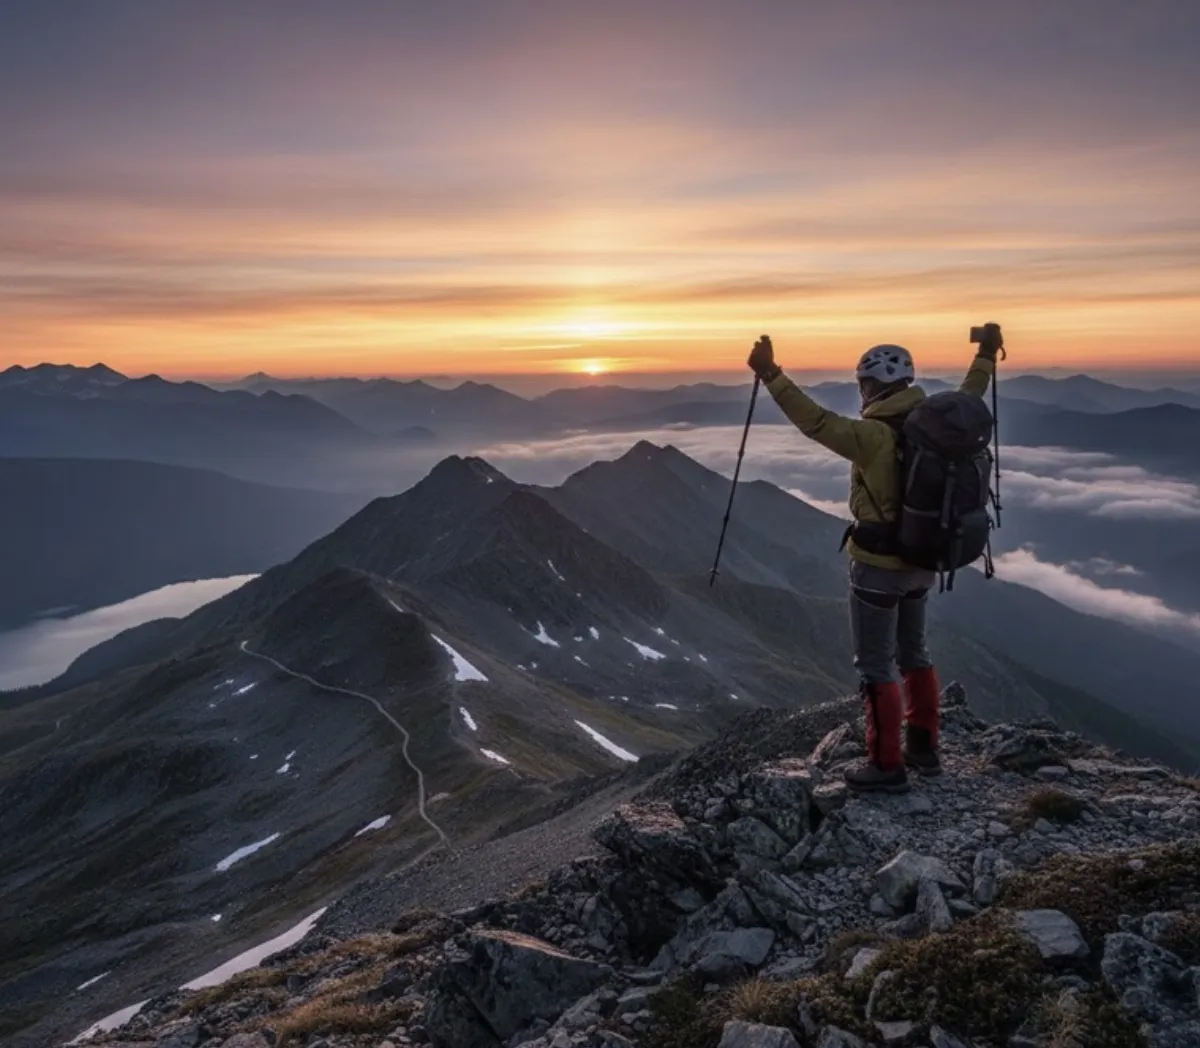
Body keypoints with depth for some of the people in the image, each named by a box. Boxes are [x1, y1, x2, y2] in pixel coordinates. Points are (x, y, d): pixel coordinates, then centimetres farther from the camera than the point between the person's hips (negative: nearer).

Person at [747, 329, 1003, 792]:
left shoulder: (875, 436, -23)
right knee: (913, 653, 22)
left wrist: (771, 375, -32)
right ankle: (924, 749, 34)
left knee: (875, 665, 4)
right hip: (921, 560, 8)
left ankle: (887, 766, 12)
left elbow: (816, 421, -31)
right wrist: (986, 356, 34)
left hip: (879, 565, -8)